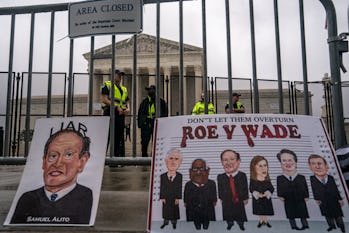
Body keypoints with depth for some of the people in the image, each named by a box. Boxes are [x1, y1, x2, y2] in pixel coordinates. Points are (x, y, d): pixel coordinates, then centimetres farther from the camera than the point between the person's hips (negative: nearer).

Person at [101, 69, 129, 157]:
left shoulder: (124, 89, 23)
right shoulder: (107, 85, 4)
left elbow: (127, 102, 22)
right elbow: (104, 99, -8)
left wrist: (128, 108, -1)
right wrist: (117, 107, -16)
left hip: (121, 115, 6)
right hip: (110, 113, -6)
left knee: (119, 137, 7)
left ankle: (120, 156, 12)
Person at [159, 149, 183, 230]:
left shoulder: (179, 176, -8)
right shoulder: (163, 176, -6)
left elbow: (179, 188, -7)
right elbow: (162, 187, -3)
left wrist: (178, 198, -10)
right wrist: (162, 197, -7)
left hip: (174, 198, -1)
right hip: (166, 198, 1)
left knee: (175, 210, 10)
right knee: (166, 209, 12)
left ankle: (174, 222, 27)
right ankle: (166, 221, 29)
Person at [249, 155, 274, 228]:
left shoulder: (267, 180, -8)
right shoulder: (253, 180, -14)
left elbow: (272, 189, -8)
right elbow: (251, 189, -11)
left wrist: (267, 193, -26)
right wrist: (257, 194, -27)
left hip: (266, 199, 1)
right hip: (257, 199, -1)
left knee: (266, 212, 15)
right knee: (259, 212, 14)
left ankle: (265, 221, 35)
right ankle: (261, 221, 34)